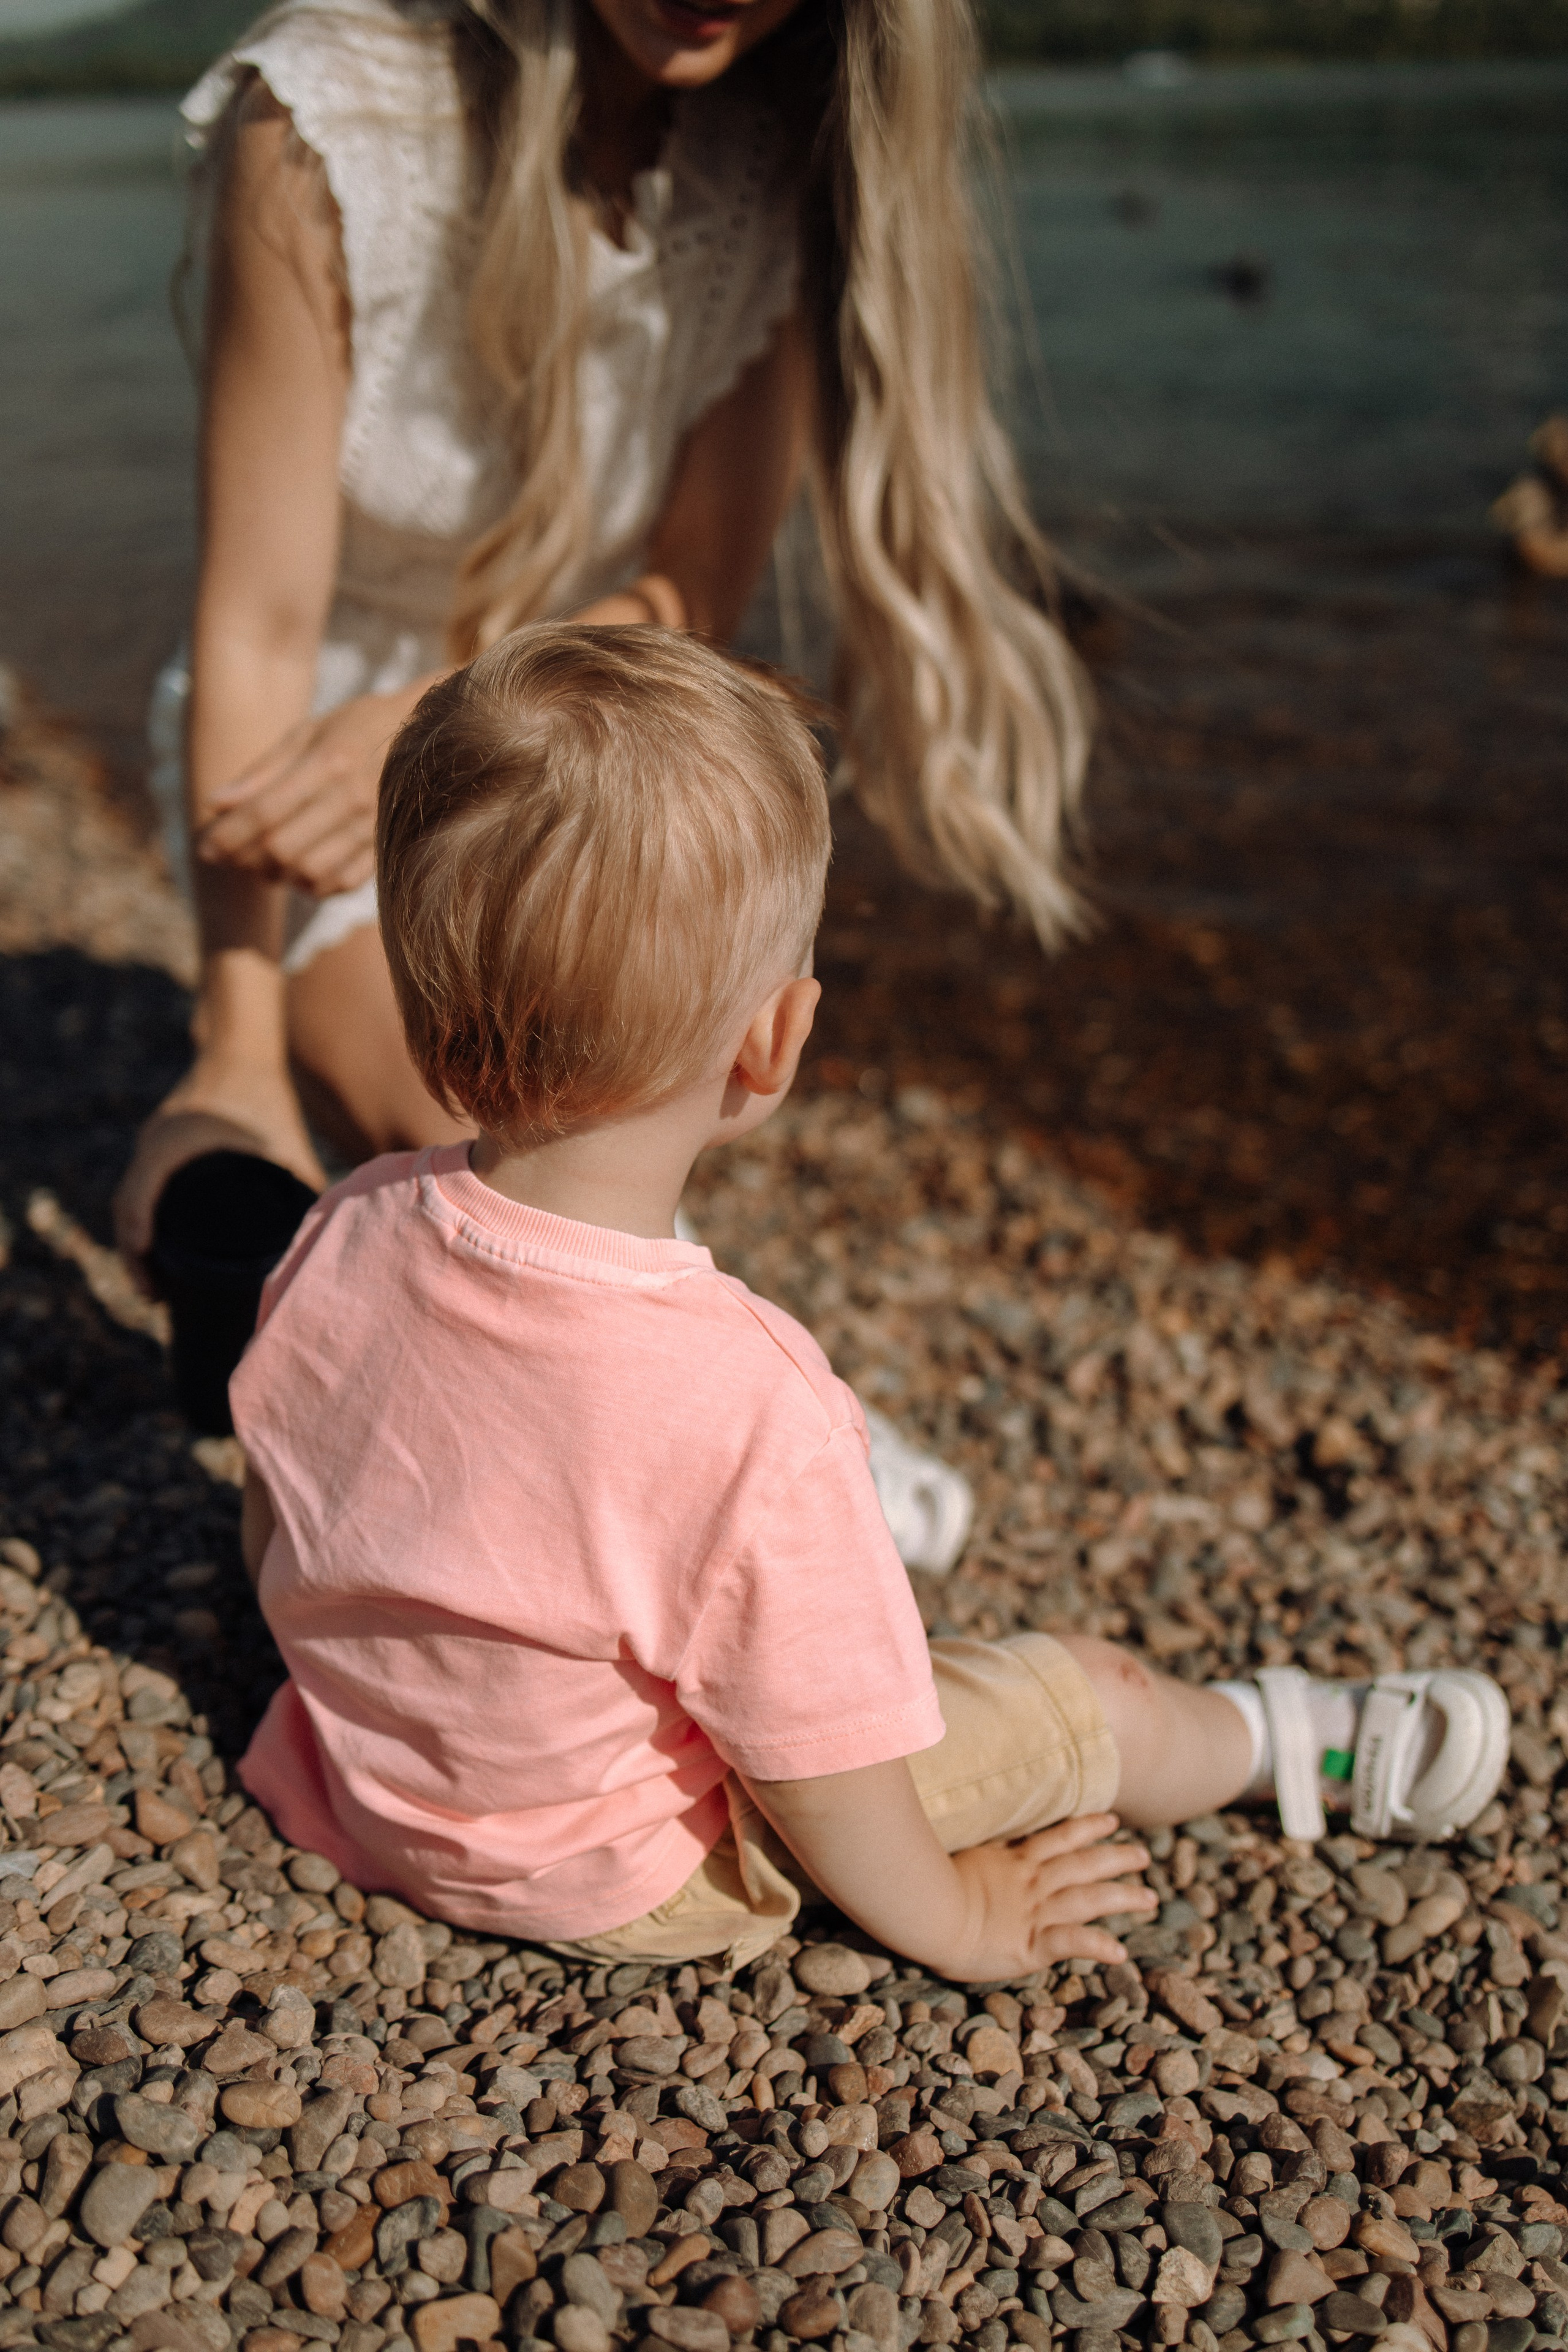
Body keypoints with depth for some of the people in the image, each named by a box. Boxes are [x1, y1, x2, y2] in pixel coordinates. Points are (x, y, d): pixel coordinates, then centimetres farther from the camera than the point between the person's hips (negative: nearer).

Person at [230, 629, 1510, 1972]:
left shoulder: (349, 1240, -20)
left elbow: (273, 1541, -2)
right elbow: (818, 1775, -24)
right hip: (616, 1882, -5)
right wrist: (958, 1921, -3)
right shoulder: (743, 1408, -38)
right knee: (1085, 1689, 9)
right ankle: (1292, 1740, 34)